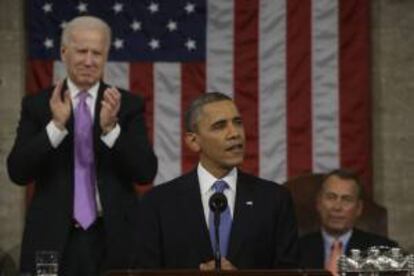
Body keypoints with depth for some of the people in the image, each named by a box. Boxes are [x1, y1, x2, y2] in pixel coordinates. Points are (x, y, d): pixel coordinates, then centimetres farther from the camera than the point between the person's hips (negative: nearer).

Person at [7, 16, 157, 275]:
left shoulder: (128, 105, 3)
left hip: (113, 239, 0)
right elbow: (18, 172, -5)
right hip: (53, 239, 0)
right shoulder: (37, 105, 4)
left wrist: (111, 127, -18)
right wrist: (56, 125, -16)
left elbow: (147, 172, -5)